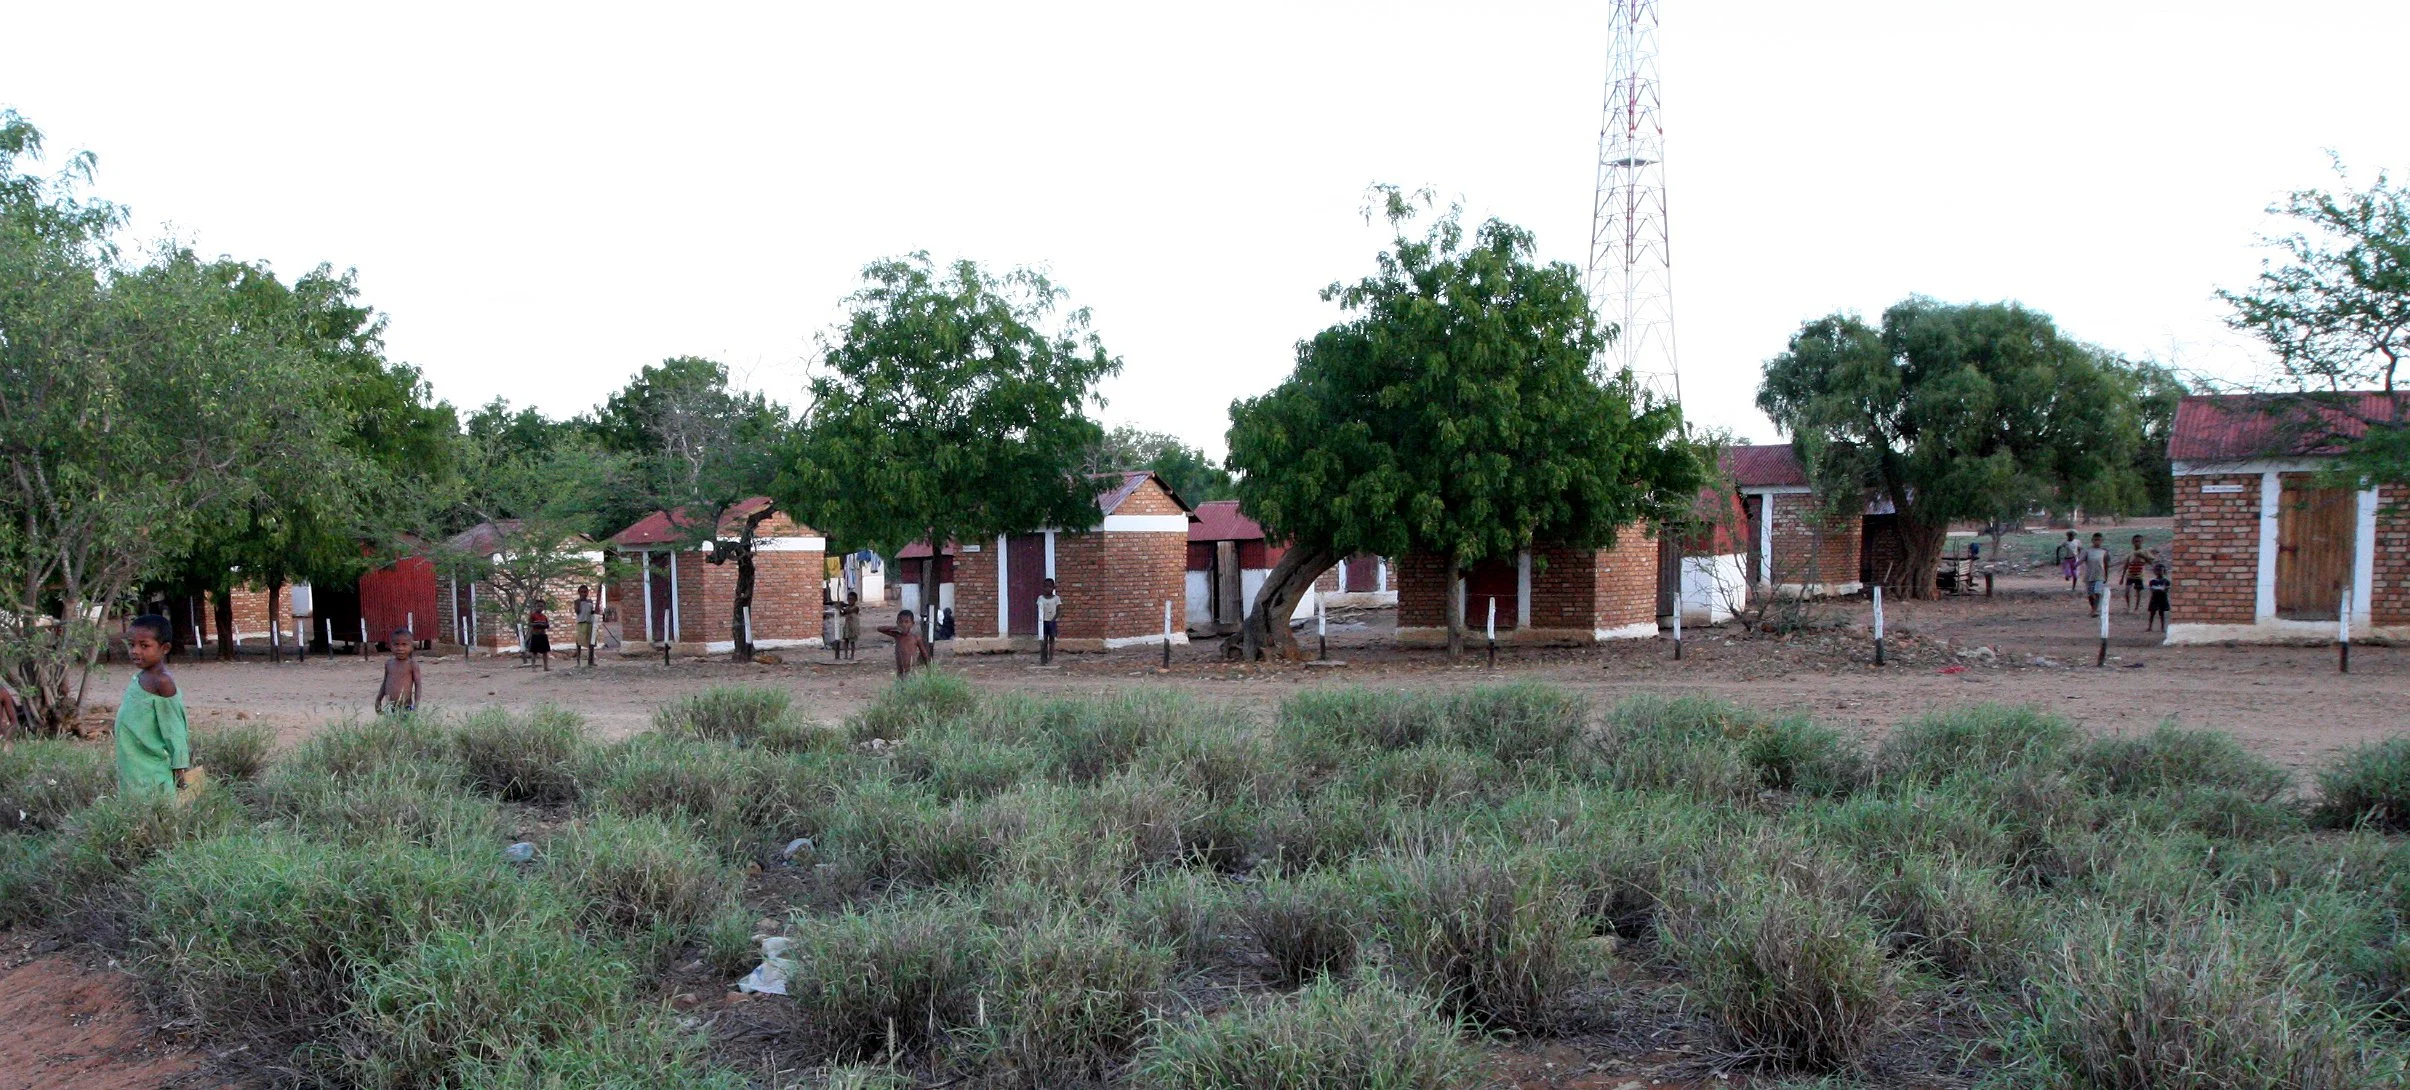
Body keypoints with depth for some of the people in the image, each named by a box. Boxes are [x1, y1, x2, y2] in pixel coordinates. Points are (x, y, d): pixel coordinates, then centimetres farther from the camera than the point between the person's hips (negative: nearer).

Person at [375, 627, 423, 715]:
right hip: (389, 708, 4)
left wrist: (416, 705, -13)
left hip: (406, 708, -4)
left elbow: (418, 684, -6)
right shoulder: (389, 663, 8)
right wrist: (378, 700, 17)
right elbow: (385, 683, 19)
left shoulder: (411, 664, -6)